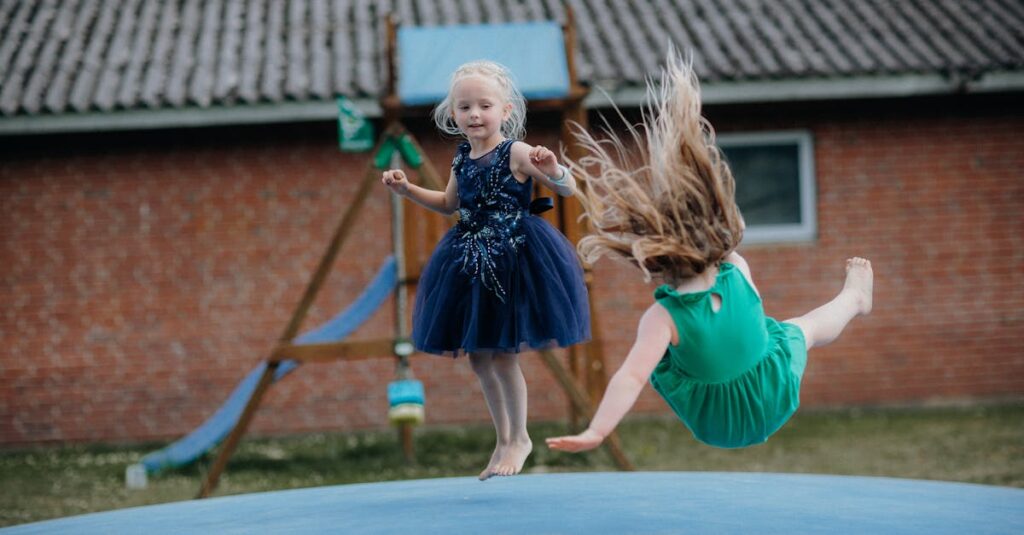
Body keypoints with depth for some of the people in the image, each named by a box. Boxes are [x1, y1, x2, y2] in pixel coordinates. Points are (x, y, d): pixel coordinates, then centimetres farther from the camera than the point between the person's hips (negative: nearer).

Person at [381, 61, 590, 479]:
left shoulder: (516, 154, -12)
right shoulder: (462, 158, 7)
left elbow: (569, 189, -16)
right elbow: (450, 204, 24)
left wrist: (553, 171, -37)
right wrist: (407, 190, 15)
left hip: (511, 260, -7)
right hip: (470, 263, 7)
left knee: (503, 355, -5)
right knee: (478, 358, 11)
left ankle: (518, 439, 15)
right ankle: (503, 440, 28)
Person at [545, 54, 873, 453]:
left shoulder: (662, 318, -32)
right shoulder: (739, 272, -21)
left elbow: (631, 377, -43)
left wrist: (596, 432, -51)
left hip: (716, 426, -2)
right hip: (776, 403, 2)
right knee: (806, 327, 30)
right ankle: (853, 298, 64)